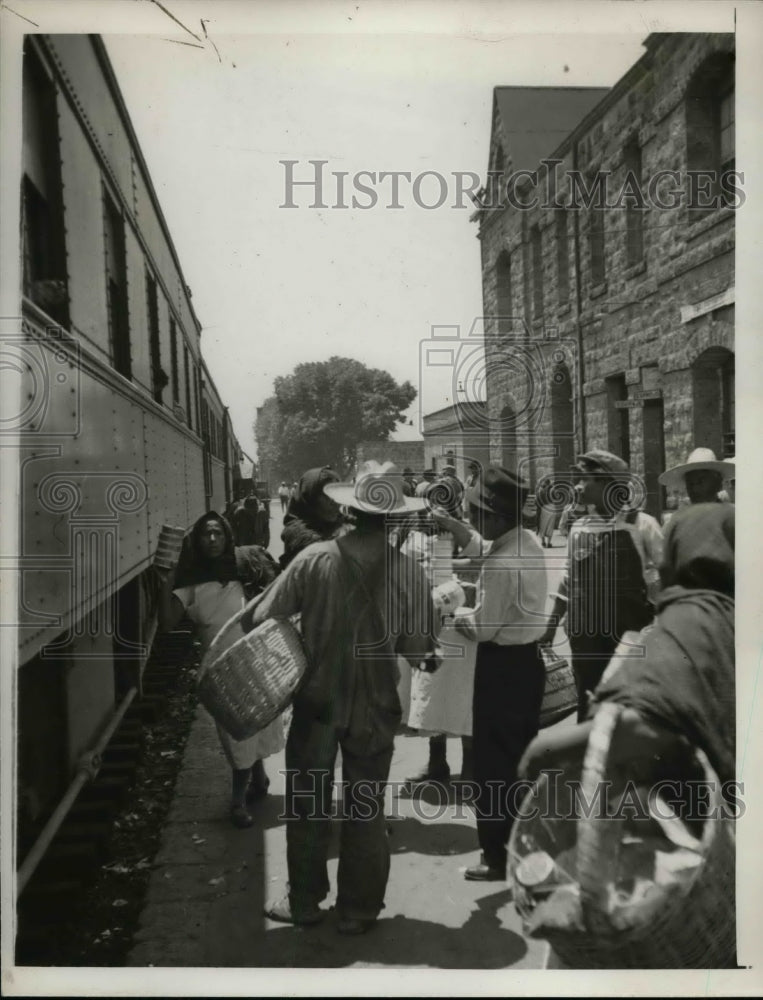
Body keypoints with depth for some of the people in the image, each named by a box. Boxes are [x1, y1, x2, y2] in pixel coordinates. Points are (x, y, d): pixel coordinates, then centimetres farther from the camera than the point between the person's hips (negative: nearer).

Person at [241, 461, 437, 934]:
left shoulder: (313, 559, -14)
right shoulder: (410, 572, -12)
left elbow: (261, 620, -12)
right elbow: (417, 649, -9)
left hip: (317, 701, 0)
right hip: (376, 706, 1)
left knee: (308, 805, 17)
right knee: (366, 809, 15)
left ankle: (305, 902, 30)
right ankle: (358, 909, 26)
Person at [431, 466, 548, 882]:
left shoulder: (502, 565, -28)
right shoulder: (527, 541, 1)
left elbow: (484, 626, -22)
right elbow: (480, 546, 20)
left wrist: (458, 614, -3)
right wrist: (448, 523, 13)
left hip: (502, 666, -10)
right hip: (527, 659, 10)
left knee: (494, 762, 4)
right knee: (522, 757, 21)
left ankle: (498, 857, 15)